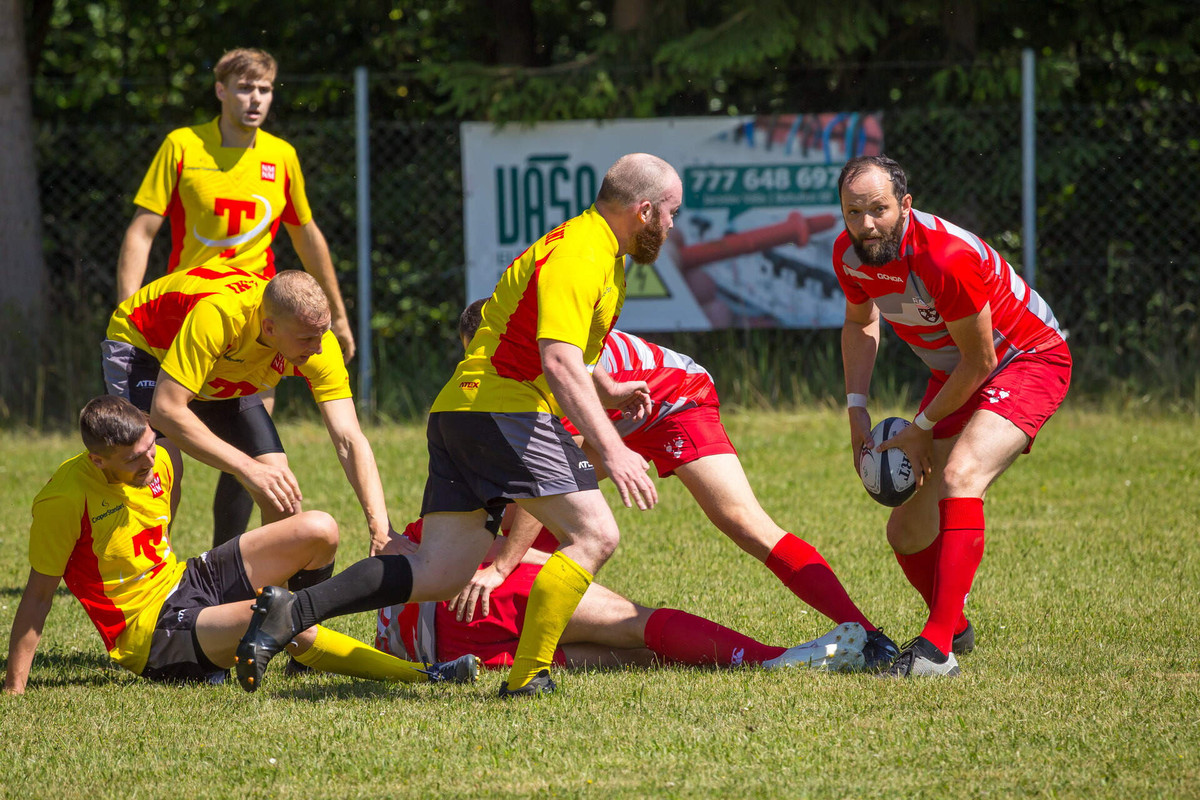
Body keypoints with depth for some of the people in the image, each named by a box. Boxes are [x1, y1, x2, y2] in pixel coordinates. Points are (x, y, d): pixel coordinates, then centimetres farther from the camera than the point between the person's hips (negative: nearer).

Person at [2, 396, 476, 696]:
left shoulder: (159, 461, -1)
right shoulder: (64, 499, -22)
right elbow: (39, 593, -18)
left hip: (186, 580, 8)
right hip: (152, 635, -8)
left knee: (319, 531, -5)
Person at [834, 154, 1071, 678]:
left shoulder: (947, 257, -34)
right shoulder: (849, 254, -11)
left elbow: (978, 362, -22)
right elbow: (860, 323, 14)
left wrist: (922, 428, -11)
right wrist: (857, 410, 4)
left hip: (1031, 360, -8)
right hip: (953, 375, 8)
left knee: (959, 476, -33)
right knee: (907, 533, 5)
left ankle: (936, 649, -37)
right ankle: (954, 627, 35)